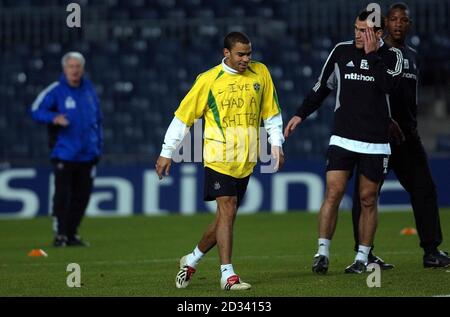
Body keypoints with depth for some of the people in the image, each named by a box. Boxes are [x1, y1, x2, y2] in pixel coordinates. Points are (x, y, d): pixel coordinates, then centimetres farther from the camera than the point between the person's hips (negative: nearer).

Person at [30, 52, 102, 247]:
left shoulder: (89, 90, 11)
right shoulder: (55, 90, -3)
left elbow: (98, 119, 19)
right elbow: (35, 111, -6)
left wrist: (98, 146, 13)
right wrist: (54, 118, -24)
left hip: (87, 155, 5)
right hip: (64, 155, -5)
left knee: (82, 196, 7)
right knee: (62, 195, -8)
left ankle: (72, 234, 17)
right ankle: (60, 235, -3)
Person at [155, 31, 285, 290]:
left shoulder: (260, 73, 6)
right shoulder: (209, 80, -4)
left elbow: (271, 112, 16)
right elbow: (183, 116, 2)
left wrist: (276, 144, 7)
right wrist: (167, 152, 2)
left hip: (247, 159, 4)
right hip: (219, 156, -4)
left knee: (226, 215, 7)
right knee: (227, 210, -13)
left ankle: (192, 260, 26)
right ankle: (228, 274, -10)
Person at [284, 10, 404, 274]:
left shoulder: (392, 56, 0)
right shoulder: (342, 51, 5)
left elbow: (388, 85, -20)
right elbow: (323, 87, 16)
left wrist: (372, 54, -15)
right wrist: (300, 115, 12)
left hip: (375, 143, -1)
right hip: (342, 139, 1)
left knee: (368, 199, 3)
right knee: (333, 193, -9)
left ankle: (362, 257, 13)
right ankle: (323, 252, -5)